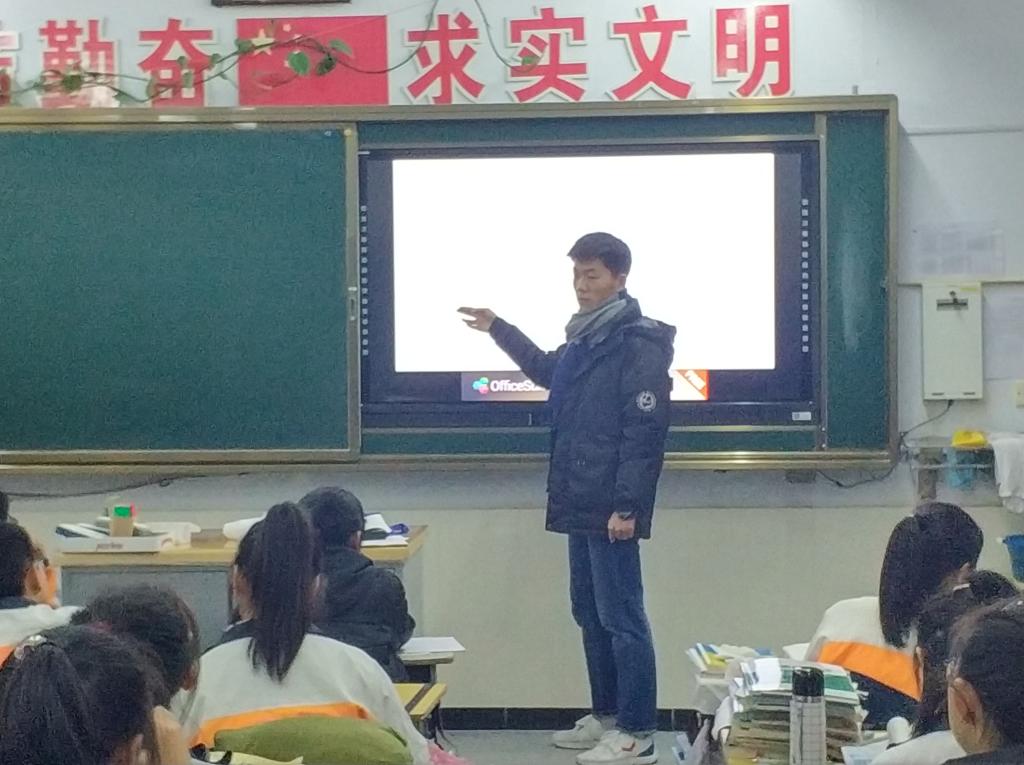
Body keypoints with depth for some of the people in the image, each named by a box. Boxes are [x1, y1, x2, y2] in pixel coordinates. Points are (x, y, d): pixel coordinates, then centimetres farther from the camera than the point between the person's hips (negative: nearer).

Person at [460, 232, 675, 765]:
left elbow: (643, 433, -19)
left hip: (610, 508, -9)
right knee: (589, 613, 15)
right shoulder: (585, 339, 15)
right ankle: (606, 716, 25)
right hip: (581, 503, 10)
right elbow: (548, 371, 38)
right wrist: (497, 329, 40)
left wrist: (627, 506, -22)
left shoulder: (639, 345, -14)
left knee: (621, 618, -6)